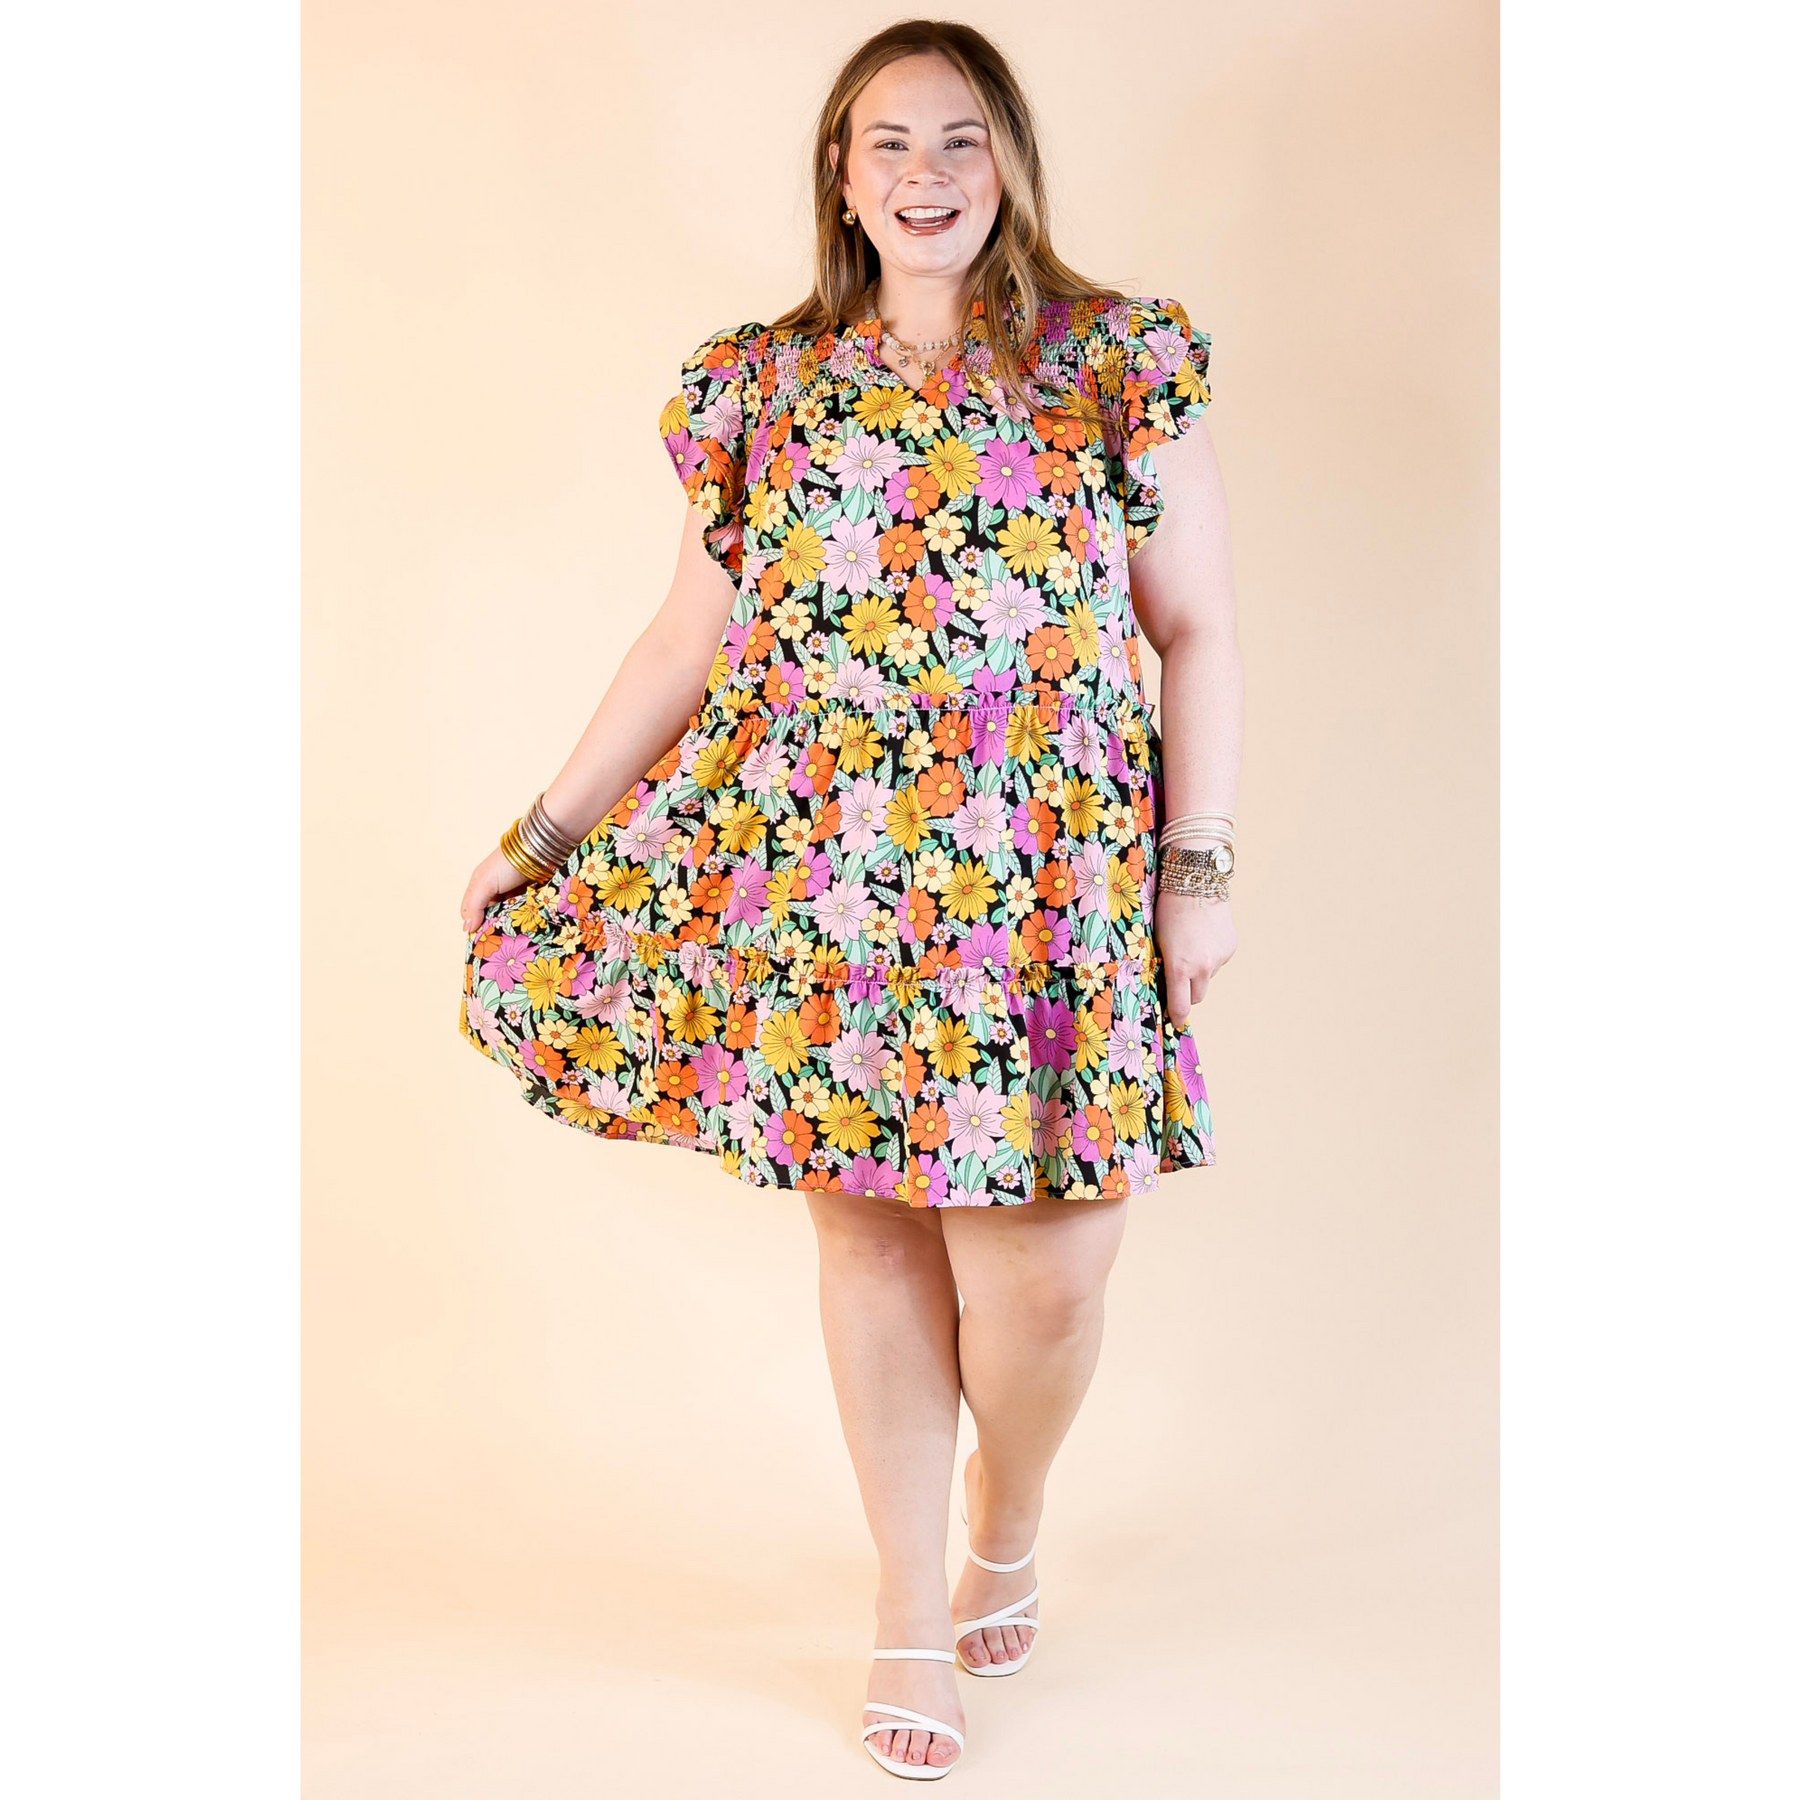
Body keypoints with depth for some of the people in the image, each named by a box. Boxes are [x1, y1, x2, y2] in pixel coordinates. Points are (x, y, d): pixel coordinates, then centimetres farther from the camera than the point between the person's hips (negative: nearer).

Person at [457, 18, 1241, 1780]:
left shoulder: (1122, 363, 3)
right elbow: (692, 636, 12)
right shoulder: (760, 383, 8)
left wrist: (1200, 865, -4)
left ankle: (1005, 1536, 31)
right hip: (822, 878, 2)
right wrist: (542, 831, 11)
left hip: (1050, 884, -1)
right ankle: (910, 1612, 26)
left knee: (1040, 1262, -3)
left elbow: (1196, 632, 3)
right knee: (871, 1230, 8)